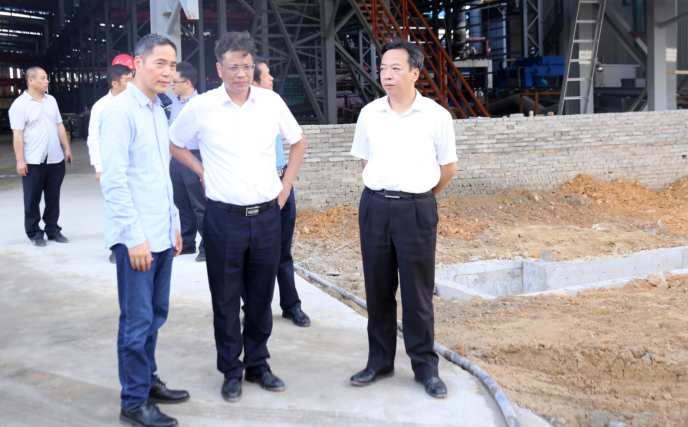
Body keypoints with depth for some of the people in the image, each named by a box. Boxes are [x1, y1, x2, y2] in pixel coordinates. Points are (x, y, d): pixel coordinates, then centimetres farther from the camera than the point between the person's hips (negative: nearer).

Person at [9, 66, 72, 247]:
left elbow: (59, 126, 17)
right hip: (33, 162, -5)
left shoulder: (51, 100, 11)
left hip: (55, 159, 5)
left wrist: (67, 148, 13)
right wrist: (20, 160, -14)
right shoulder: (19, 104, -7)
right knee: (32, 199, 4)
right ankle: (34, 233, 15)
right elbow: (17, 134, -10)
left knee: (53, 197, 10)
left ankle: (53, 230, 22)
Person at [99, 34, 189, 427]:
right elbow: (114, 181, -17)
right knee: (138, 320, 0)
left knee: (156, 314, 17)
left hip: (161, 235, 8)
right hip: (136, 239, -8)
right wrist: (135, 237, -19)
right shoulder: (121, 111, -13)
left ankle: (148, 381, 32)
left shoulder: (158, 112, 14)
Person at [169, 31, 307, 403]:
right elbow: (173, 144, 10)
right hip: (224, 217, -2)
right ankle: (231, 371, 23)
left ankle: (257, 364, 29)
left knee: (261, 296, 12)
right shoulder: (201, 107, -5)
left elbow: (298, 141, 16)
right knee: (226, 300, 7)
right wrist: (202, 171, 1)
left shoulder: (271, 102, 0)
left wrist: (287, 183, 9)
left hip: (267, 215, 2)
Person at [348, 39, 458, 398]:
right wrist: (385, 188, 13)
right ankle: (379, 361, 24)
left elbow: (448, 167, 6)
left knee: (417, 292, 2)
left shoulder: (436, 115, -3)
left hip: (417, 210, -3)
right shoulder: (369, 113, 5)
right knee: (377, 289, 10)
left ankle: (425, 367, 16)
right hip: (375, 206, 3)